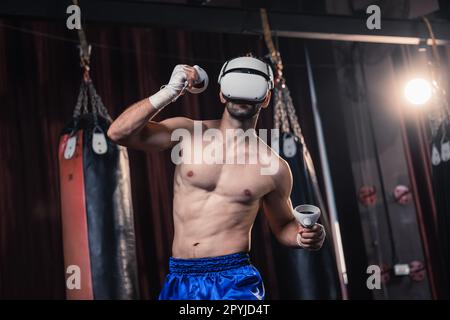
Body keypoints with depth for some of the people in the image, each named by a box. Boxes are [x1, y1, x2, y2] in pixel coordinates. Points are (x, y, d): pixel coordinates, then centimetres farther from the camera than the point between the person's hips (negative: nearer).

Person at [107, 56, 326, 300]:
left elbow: (282, 226, 16)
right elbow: (119, 133, -6)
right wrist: (169, 92, -13)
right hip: (179, 280, 2)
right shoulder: (187, 133, 2)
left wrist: (302, 237, -6)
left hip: (234, 280, -1)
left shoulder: (274, 168, 2)